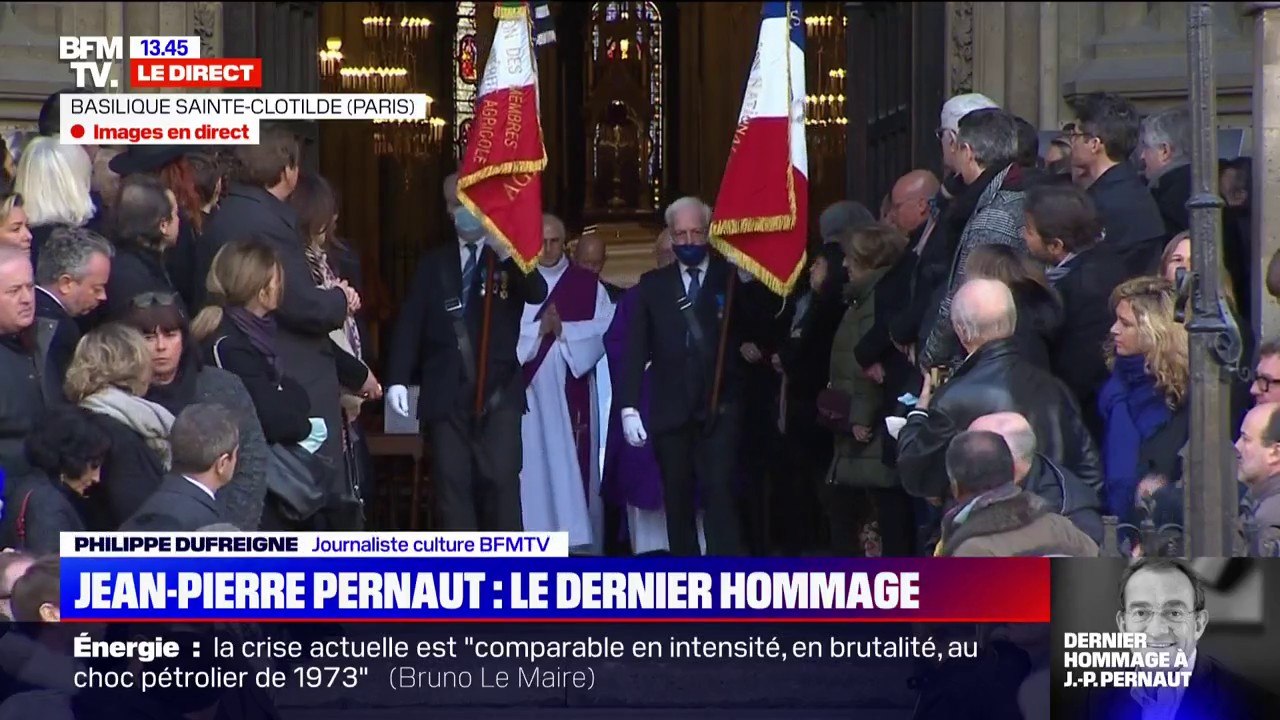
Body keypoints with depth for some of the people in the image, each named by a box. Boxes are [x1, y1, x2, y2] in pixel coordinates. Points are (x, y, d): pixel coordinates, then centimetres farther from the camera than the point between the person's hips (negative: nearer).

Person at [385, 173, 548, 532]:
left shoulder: (512, 258, 10)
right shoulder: (434, 263, 15)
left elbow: (538, 293, -10)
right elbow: (410, 322, 6)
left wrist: (506, 255, -27)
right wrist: (398, 379, -6)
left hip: (498, 392, -2)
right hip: (446, 393, 2)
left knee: (500, 482, -11)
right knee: (452, 486, -1)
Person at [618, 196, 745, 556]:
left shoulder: (731, 278, 5)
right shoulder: (653, 284, 11)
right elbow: (635, 348, 5)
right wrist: (629, 406, -1)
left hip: (719, 410, -2)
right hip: (671, 413, 2)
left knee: (720, 495, -11)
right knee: (677, 502, 5)